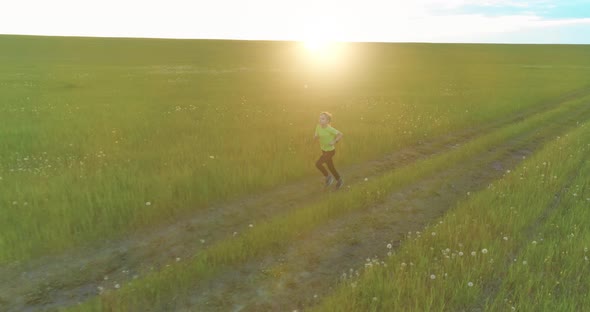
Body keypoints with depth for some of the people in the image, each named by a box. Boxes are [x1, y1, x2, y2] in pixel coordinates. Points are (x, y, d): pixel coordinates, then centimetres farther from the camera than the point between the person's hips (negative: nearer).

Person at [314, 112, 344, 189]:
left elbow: (340, 134, -17)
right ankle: (339, 180, 37)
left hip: (330, 151, -7)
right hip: (324, 150, 7)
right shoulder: (318, 127, -8)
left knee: (318, 164, -14)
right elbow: (315, 137, 3)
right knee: (330, 167, 17)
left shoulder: (329, 128, -25)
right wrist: (315, 136, -19)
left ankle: (328, 176, 9)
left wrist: (334, 142, -26)